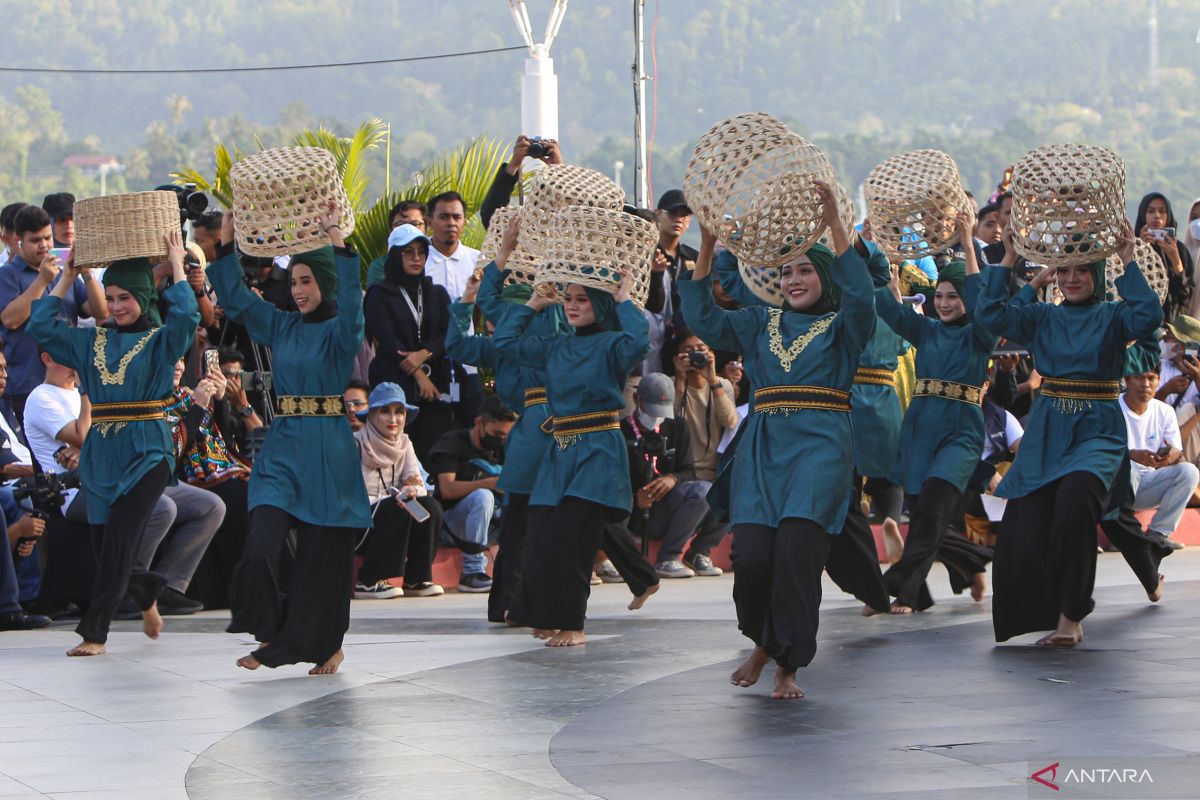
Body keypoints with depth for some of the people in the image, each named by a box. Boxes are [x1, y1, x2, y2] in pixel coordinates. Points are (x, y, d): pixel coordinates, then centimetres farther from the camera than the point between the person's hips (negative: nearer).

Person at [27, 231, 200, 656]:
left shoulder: (159, 343, 2)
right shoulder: (90, 342, 14)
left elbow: (185, 317, -17)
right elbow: (42, 327, 10)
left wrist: (177, 266, -9)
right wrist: (66, 280, 10)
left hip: (145, 454, -5)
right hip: (100, 454, 5)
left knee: (118, 540, -12)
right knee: (104, 539, 6)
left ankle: (95, 632, -11)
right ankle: (146, 593, 36)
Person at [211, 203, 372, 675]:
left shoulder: (340, 331, -4)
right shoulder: (281, 326, 11)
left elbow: (351, 301, -24)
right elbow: (234, 297, 10)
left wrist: (338, 243, -32)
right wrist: (227, 242, 1)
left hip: (328, 453, -4)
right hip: (282, 447, 4)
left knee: (324, 552, 1)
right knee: (262, 543, -12)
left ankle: (327, 644, 14)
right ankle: (271, 633, 2)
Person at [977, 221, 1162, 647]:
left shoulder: (1112, 316, 5)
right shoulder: (1043, 317, 13)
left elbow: (1149, 316, -15)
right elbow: (990, 313, 1)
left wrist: (1128, 263, -14)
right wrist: (1008, 261, -1)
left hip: (1097, 431, -4)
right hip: (1047, 431, 4)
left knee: (1075, 498, -33)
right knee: (1024, 538, -9)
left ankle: (1070, 615, -23)